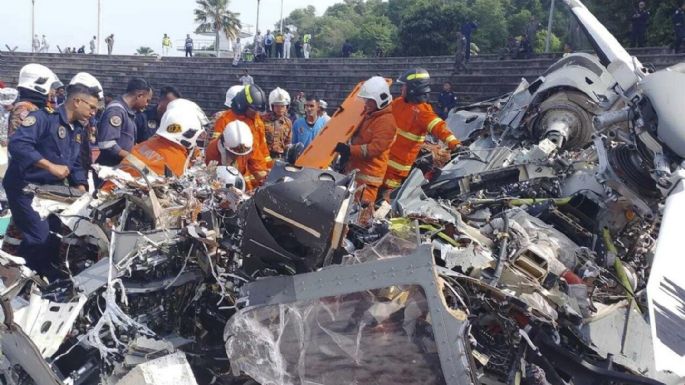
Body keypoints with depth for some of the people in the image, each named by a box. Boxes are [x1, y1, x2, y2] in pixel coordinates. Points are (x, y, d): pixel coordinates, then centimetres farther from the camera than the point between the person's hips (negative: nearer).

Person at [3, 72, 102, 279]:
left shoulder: (78, 130, 11)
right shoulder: (44, 117, -17)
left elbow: (76, 164, 16)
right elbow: (17, 144, -29)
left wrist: (82, 192, 0)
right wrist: (50, 166, -31)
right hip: (26, 189, -9)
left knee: (57, 235, 13)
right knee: (39, 239, -16)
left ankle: (52, 280, 29)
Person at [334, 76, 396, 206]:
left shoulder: (386, 121, -16)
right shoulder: (368, 113, 14)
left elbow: (374, 148, -23)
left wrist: (349, 150, -26)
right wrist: (346, 151, 12)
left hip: (368, 173, -10)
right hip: (355, 168, 10)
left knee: (363, 205, -15)